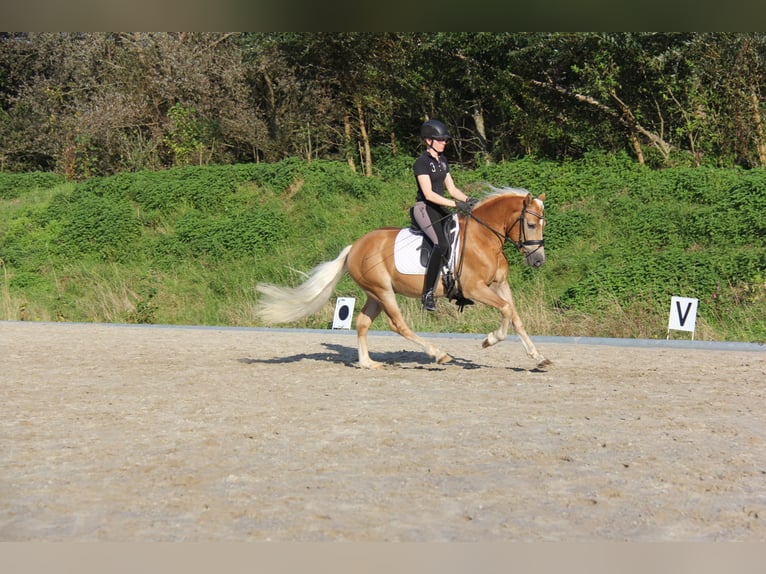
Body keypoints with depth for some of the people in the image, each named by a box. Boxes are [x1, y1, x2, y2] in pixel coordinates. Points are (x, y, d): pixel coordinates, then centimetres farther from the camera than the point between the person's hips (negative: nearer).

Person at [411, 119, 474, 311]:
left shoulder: (442, 160, 16)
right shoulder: (422, 162, -11)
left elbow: (451, 189, 17)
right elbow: (429, 194, -19)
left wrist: (468, 200, -1)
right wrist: (455, 204, -24)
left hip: (440, 209, 9)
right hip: (425, 209, -9)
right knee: (442, 244, -29)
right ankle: (428, 293, -28)